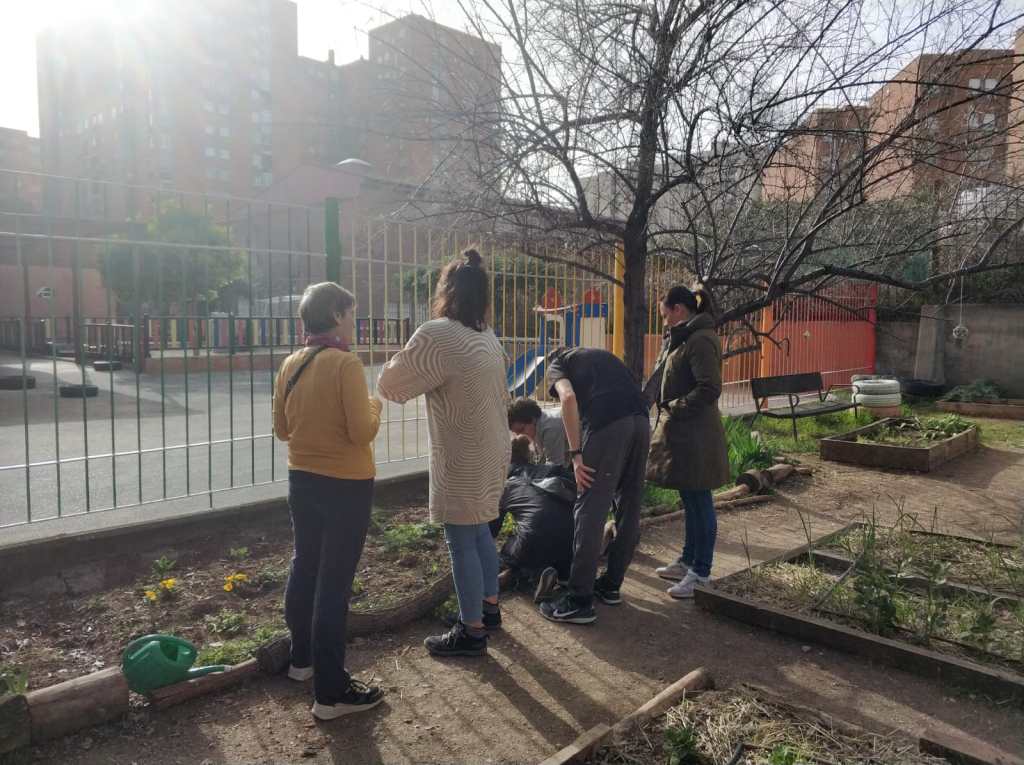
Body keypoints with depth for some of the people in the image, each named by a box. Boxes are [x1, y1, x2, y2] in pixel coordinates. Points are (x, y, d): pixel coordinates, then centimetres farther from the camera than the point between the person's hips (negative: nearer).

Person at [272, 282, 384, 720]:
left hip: (302, 480, 8)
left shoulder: (289, 365, 3)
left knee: (304, 567, 21)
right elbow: (363, 432, -21)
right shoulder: (345, 363, -19)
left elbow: (282, 429, 10)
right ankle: (330, 693, 8)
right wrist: (375, 405, -2)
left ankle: (302, 658, 39)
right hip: (346, 485, -7)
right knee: (334, 582, -1)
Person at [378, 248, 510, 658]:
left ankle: (471, 632, 13)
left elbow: (390, 385, -10)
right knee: (479, 532, 22)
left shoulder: (437, 335, -19)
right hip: (491, 452, 9)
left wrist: (406, 357, 11)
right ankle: (489, 603, 37)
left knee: (462, 543, 2)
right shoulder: (487, 337, 6)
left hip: (462, 460, -8)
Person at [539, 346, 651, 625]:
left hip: (608, 423, -6)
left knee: (590, 511, -1)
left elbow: (569, 397, -4)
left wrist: (576, 453, -5)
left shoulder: (557, 364, 19)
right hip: (641, 419, 7)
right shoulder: (600, 354, 36)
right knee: (629, 507, 15)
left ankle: (580, 601, 3)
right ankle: (611, 586, 28)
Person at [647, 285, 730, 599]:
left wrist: (674, 407, -15)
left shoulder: (701, 340, -16)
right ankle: (688, 562, 30)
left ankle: (701, 573, 11)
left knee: (699, 503, 0)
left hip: (696, 436, -10)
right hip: (680, 432, 10)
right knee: (690, 502, 18)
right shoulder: (682, 338, 16)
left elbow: (710, 389, -22)